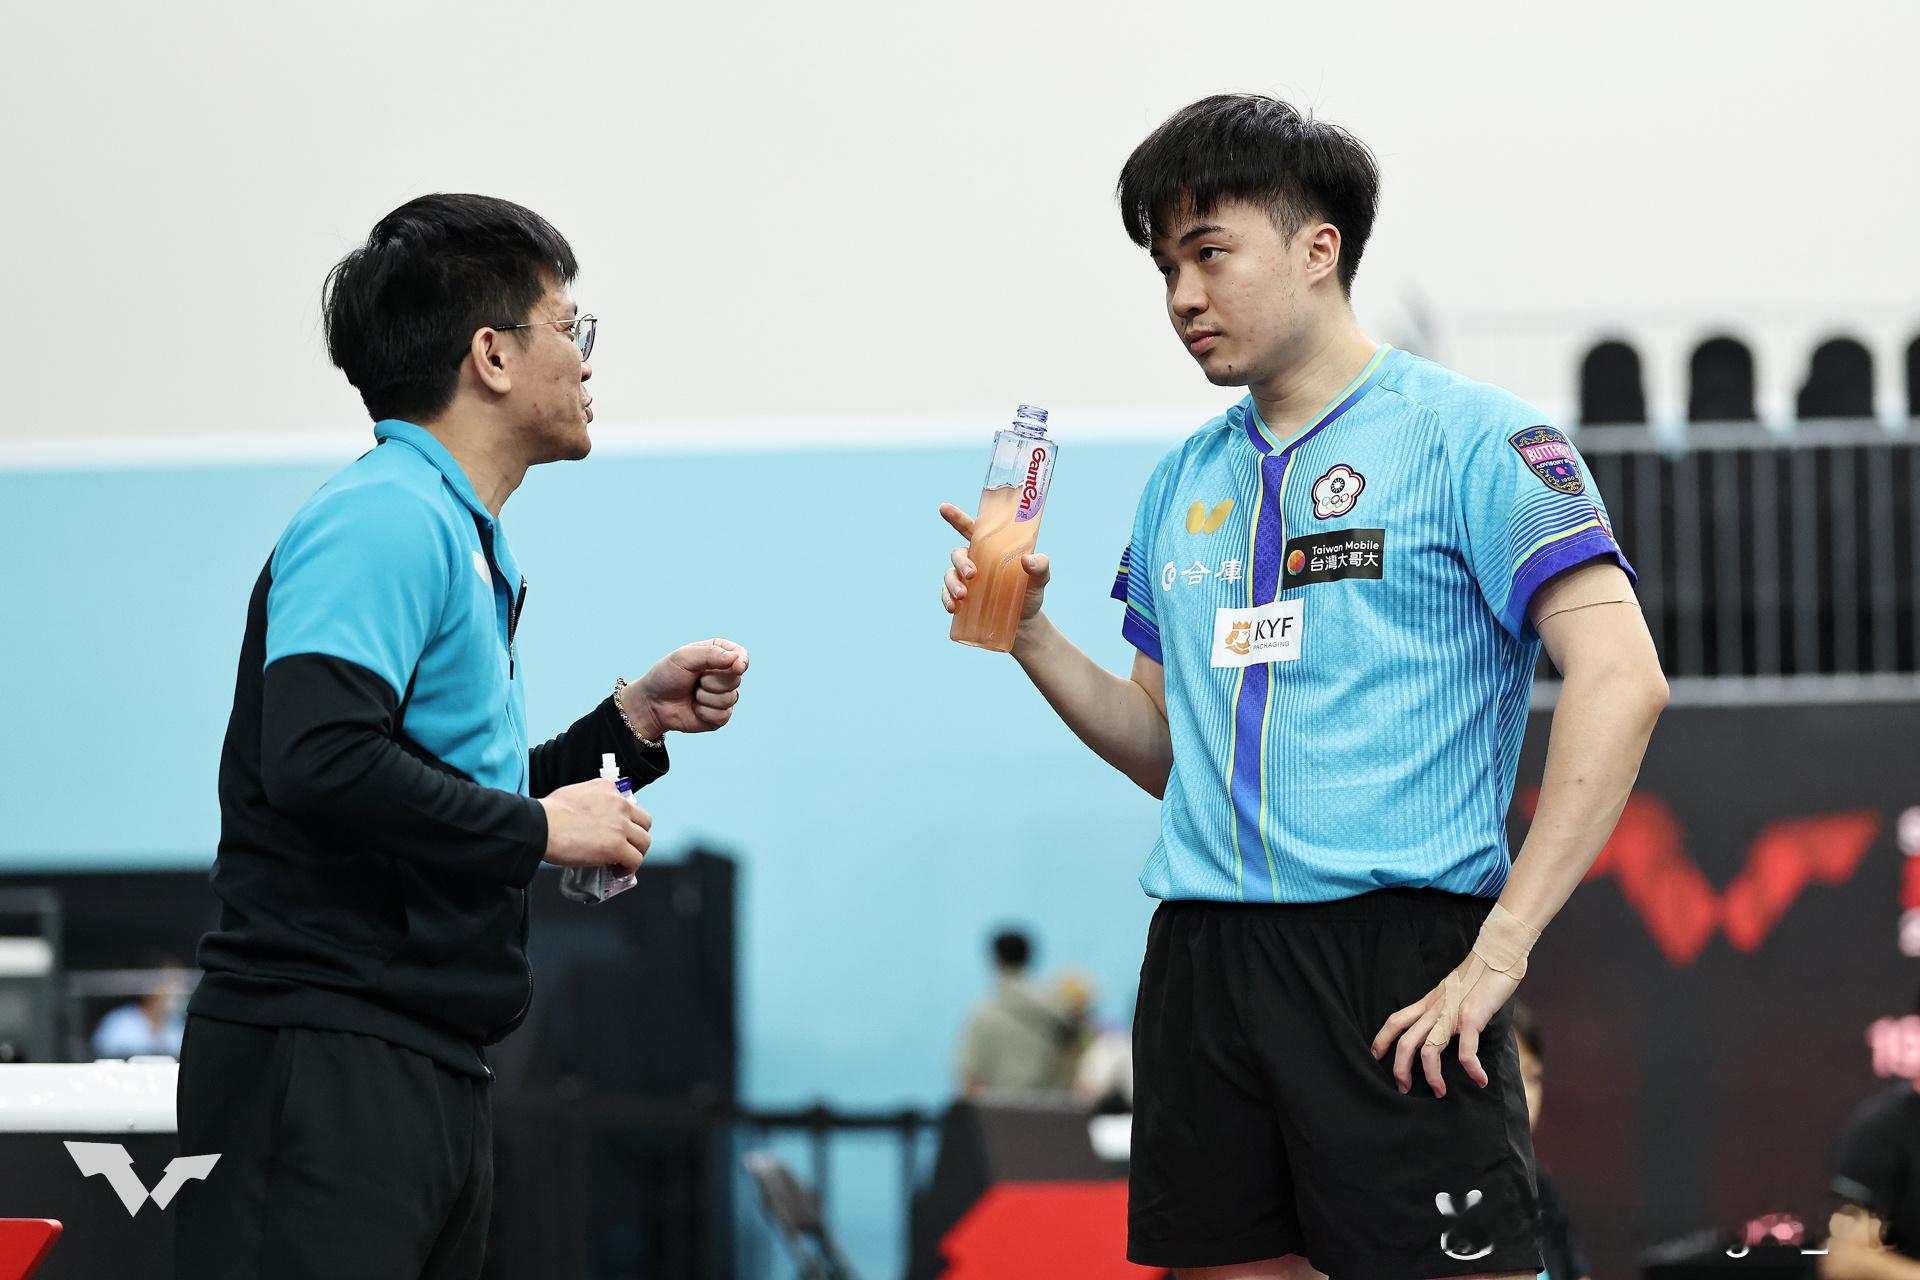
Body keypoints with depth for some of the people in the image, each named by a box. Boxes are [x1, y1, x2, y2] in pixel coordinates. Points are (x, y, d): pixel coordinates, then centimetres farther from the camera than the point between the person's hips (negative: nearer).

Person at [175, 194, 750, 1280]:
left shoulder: (461, 540, 21)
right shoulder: (386, 520, -11)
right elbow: (318, 762, -26)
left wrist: (632, 723, 19)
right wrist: (539, 828, -15)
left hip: (432, 1069, 11)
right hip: (326, 1065, -10)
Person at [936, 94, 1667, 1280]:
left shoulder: (1466, 438, -4)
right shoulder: (1182, 482, 17)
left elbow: (1620, 684, -14)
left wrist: (1499, 951, -18)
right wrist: (1029, 634, 6)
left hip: (1396, 955, -6)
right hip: (1202, 955, 6)